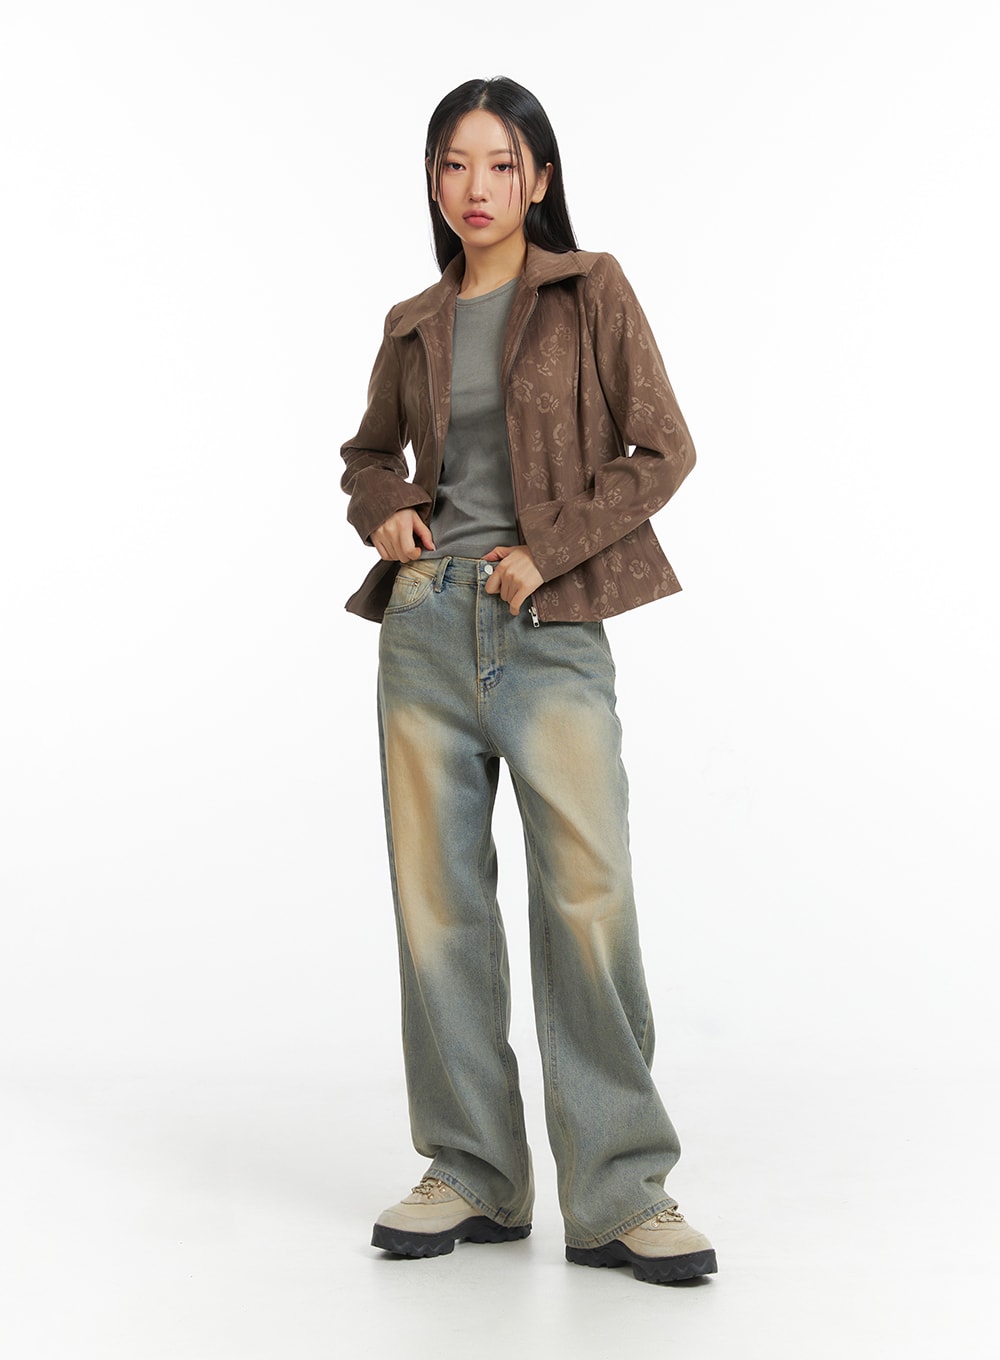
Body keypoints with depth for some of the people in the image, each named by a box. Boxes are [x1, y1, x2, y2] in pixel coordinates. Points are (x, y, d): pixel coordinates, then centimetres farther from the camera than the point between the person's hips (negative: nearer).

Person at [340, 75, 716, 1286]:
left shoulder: (590, 290, 5)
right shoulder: (414, 324, 15)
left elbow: (663, 450, 0)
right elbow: (368, 451, 30)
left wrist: (548, 549, -9)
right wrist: (382, 509, 7)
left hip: (548, 628, -4)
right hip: (426, 625, 4)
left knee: (588, 900, -11)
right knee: (438, 903, 3)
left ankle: (619, 1197, -2)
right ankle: (472, 1176, 14)